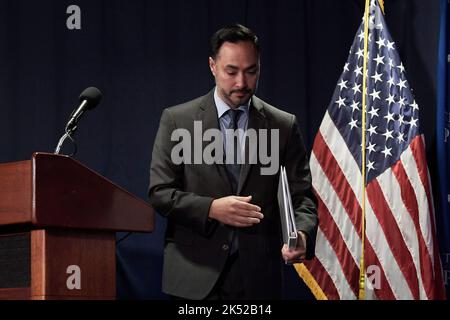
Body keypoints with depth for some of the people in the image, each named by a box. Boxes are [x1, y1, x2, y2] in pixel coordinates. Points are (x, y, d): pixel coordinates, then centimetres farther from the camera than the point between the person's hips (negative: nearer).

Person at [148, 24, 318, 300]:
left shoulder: (283, 126, 4)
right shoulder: (177, 120, 1)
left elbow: (302, 197, 1)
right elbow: (160, 192, -2)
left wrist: (302, 234, -21)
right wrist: (211, 209, -18)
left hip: (257, 277, 1)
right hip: (195, 277, -1)